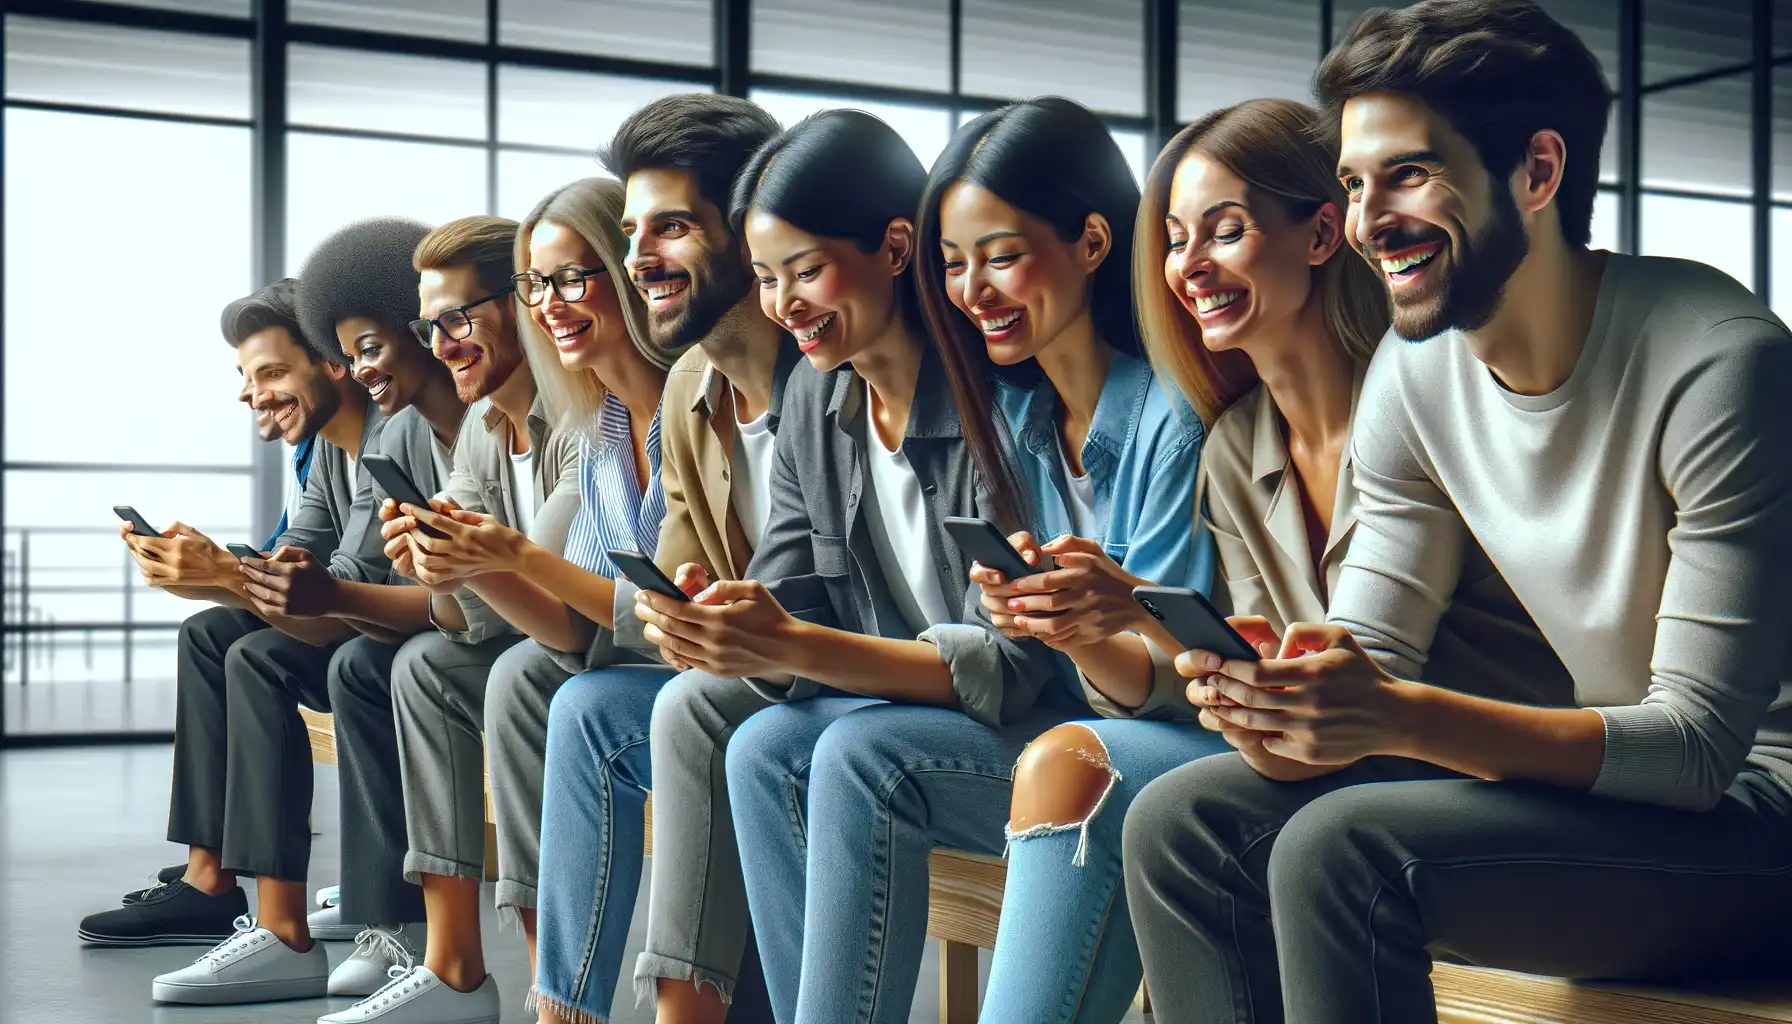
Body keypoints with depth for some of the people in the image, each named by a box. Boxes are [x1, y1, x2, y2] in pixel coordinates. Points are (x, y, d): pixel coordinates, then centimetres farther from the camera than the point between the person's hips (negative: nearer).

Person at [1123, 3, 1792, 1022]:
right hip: (1598, 775, 7)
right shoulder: (1413, 373, -1)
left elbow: (1700, 742, -22)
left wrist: (1403, 716, -34)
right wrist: (1289, 711, -24)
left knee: (1341, 849, -28)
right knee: (1180, 822, -7)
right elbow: (1371, 651, 1)